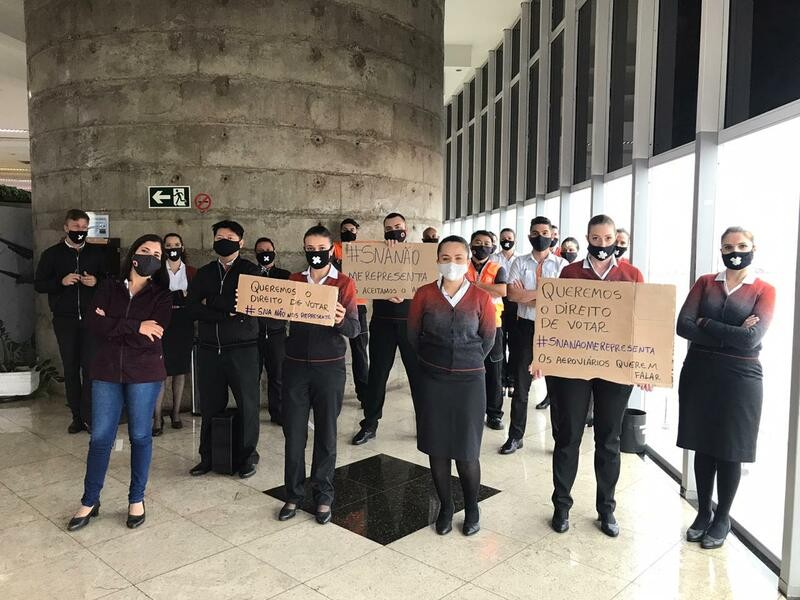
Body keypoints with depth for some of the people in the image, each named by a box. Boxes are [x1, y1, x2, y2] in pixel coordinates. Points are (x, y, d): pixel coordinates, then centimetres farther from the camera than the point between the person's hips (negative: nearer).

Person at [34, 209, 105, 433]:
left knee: (90, 366, -6)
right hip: (64, 320, 1)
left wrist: (96, 282, -10)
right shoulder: (52, 254, 6)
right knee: (71, 368, 6)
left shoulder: (96, 253, 8)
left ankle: (89, 417, 0)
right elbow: (39, 284, 4)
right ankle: (77, 416, 14)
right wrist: (61, 282, -13)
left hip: (90, 318, 0)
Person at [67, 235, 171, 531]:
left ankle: (136, 500, 23)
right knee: (100, 437, 6)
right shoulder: (109, 287, 5)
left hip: (144, 374, -1)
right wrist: (134, 327, -16)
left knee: (140, 436, 7)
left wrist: (112, 326, -12)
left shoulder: (161, 296, -2)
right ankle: (89, 502, 22)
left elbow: (150, 338, -15)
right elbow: (94, 323, -11)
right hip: (106, 372, 2)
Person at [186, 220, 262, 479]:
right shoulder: (204, 273, 12)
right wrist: (226, 313, -14)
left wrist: (210, 302, -6)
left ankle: (247, 457, 19)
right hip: (209, 349, 3)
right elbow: (191, 308, -2)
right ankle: (208, 457, 24)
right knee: (210, 406, 9)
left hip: (243, 349, -3)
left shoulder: (251, 271, 1)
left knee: (247, 405, 4)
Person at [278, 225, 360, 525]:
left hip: (329, 368, -2)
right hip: (295, 366, 2)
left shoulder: (344, 283, -2)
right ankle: (293, 494, 22)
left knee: (326, 433, 7)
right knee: (293, 433, 6)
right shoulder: (293, 280, 8)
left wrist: (341, 320, -30)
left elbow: (354, 329, -9)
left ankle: (323, 496, 22)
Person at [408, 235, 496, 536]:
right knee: (437, 447, 9)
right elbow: (413, 334, 8)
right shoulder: (424, 294, -2)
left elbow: (488, 339, 6)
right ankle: (445, 506, 28)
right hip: (432, 380, 1)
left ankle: (472, 508, 26)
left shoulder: (481, 298, -4)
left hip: (469, 381, -1)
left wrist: (467, 363, 10)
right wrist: (433, 360, 11)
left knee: (467, 451, 4)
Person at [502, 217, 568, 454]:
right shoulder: (520, 263, 5)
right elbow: (512, 294, -9)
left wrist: (527, 297, -12)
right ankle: (515, 436, 19)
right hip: (526, 327, 1)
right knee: (521, 385, 9)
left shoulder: (561, 264, 1)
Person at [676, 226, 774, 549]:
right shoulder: (705, 283, 5)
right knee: (702, 445, 11)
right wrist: (731, 335, -14)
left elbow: (751, 338, -16)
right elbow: (683, 325, -8)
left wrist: (705, 324, -10)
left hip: (739, 377, -2)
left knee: (730, 450, 7)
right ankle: (703, 513, 28)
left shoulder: (764, 290, -1)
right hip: (699, 373, 2)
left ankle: (722, 519, 25)